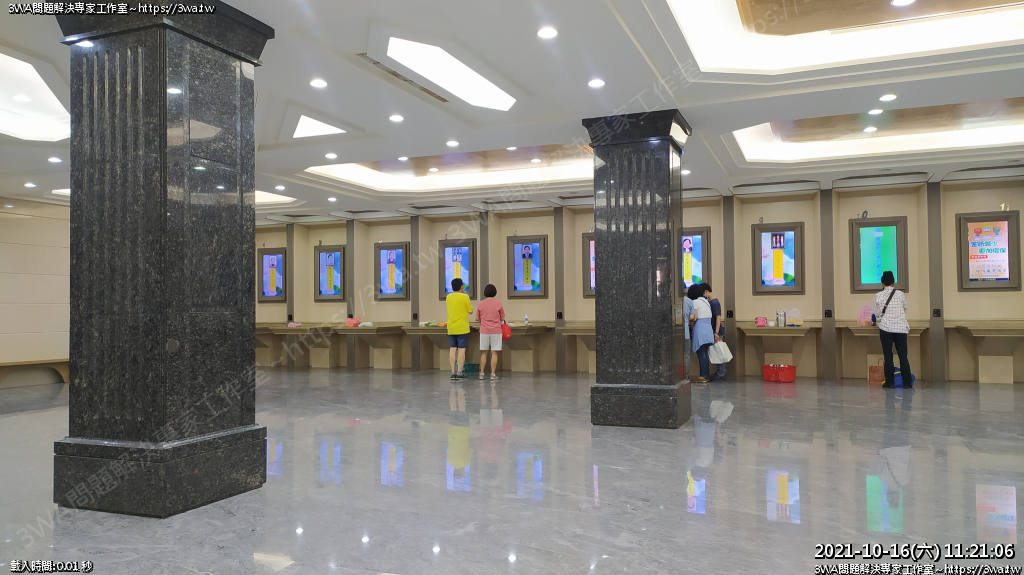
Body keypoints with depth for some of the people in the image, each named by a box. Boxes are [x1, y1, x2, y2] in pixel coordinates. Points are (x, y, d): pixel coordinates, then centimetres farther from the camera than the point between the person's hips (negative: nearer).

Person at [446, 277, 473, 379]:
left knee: (452, 350, 5)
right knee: (461, 350, -2)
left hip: (451, 328, 5)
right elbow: (470, 311, -3)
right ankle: (459, 373, -5)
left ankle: (453, 372, 5)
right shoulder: (464, 296, -10)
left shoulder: (449, 297, 6)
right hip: (462, 328, -5)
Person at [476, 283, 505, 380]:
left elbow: (477, 318, 7)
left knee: (483, 353, 9)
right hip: (496, 331, -2)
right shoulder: (498, 303, -4)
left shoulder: (480, 304, 0)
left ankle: (481, 373, 10)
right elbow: (502, 318, 2)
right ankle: (493, 374, 1)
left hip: (484, 331, 2)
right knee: (494, 353, 1)